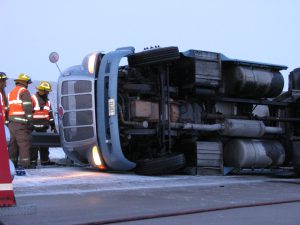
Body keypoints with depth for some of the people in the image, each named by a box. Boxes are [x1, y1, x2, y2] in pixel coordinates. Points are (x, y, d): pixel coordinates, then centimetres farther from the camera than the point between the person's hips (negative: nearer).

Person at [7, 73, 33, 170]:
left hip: (11, 123, 8)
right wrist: (29, 121, -14)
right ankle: (23, 165, -13)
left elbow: (8, 108, 21)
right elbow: (27, 108, -13)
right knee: (24, 144, -8)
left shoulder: (10, 93, 23)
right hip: (21, 123, -8)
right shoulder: (24, 91, -3)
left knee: (12, 144, 10)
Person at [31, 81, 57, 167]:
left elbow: (50, 114, 22)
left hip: (43, 127, 8)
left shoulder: (47, 101, 17)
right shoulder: (33, 99, -8)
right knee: (34, 144, -8)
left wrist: (52, 125, 19)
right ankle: (33, 161, -4)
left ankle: (45, 160, 22)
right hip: (34, 127, -7)